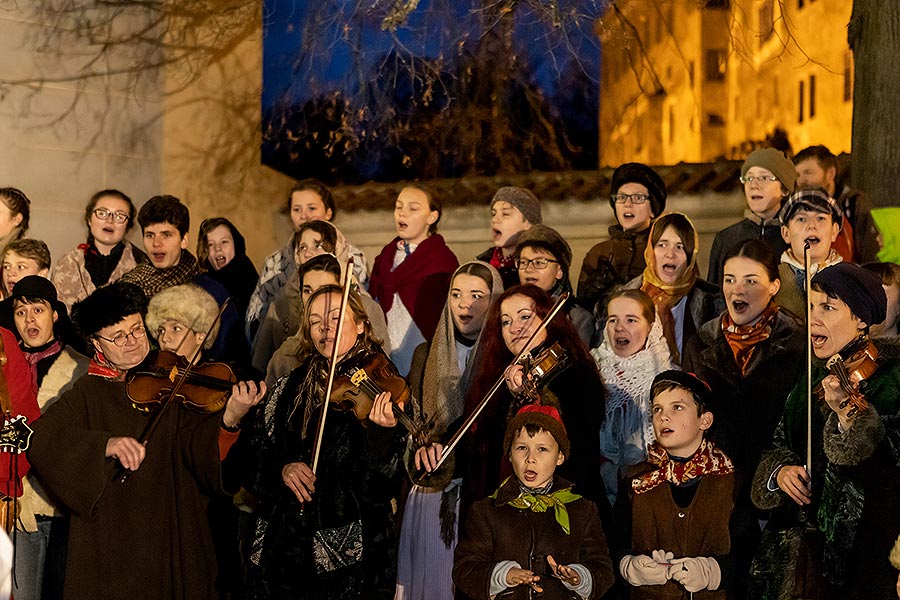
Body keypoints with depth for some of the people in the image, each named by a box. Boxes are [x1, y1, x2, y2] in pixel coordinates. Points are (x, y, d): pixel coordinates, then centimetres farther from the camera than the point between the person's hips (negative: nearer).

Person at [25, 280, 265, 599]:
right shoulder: (87, 394, 1)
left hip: (174, 537, 1)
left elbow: (198, 449, -11)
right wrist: (105, 445, -31)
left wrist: (230, 419, -32)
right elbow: (41, 439, -15)